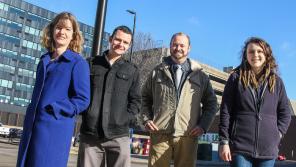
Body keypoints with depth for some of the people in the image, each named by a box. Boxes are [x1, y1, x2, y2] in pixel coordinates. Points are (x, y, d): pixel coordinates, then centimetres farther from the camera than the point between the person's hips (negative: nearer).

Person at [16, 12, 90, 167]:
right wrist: (29, 117, 13)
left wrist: (54, 110, -15)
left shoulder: (78, 63, -4)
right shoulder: (44, 61, 17)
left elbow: (83, 100, -10)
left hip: (56, 130, -6)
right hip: (32, 128, 6)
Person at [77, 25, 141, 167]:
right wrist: (83, 112, -2)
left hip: (118, 136, 0)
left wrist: (127, 119, -4)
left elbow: (136, 100, 10)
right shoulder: (90, 64, 12)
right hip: (89, 134, 1)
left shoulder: (132, 70, 12)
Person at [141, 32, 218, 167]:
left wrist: (203, 125, 3)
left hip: (187, 136, 0)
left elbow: (211, 103, 16)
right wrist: (146, 119, 5)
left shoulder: (200, 75, 12)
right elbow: (145, 98, 19)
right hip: (160, 134, 0)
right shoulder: (158, 72, 13)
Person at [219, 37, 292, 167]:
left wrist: (277, 134, 2)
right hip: (240, 147, -2)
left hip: (268, 149, 2)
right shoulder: (236, 78, 4)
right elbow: (225, 112, 0)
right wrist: (224, 141, -5)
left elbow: (285, 113, 16)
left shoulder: (276, 81, 11)